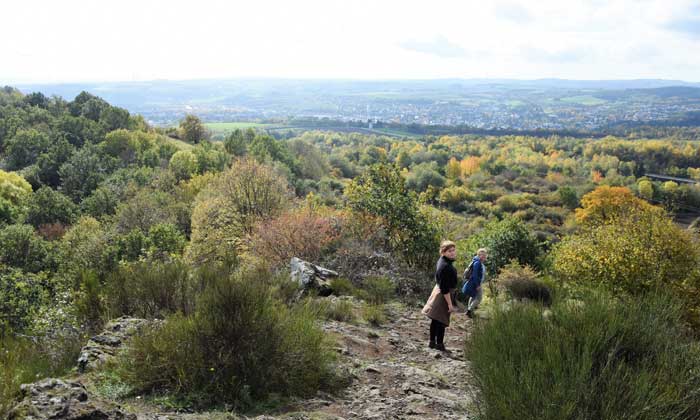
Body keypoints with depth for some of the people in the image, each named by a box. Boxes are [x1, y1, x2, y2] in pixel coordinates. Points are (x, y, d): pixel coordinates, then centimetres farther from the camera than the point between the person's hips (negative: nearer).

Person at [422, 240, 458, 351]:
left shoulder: (442, 261, 4)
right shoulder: (445, 266, -27)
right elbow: (445, 288, -26)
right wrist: (450, 304, -23)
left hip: (437, 290, 10)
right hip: (444, 295, -10)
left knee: (435, 320, 17)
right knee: (442, 321, 0)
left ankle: (432, 342, 27)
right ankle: (439, 344, 9)